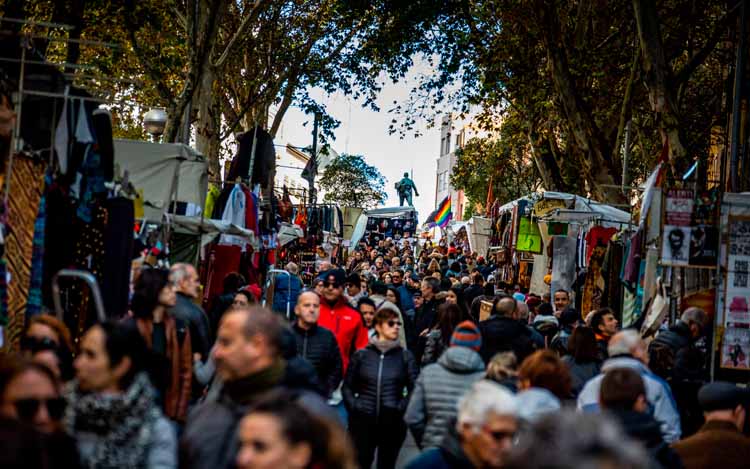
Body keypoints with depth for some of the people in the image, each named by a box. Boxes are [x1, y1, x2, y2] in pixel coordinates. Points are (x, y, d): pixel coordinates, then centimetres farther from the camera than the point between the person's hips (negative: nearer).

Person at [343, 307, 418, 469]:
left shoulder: (405, 356, 4)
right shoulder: (361, 355, 4)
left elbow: (415, 388, 3)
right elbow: (347, 386, 10)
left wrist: (402, 407, -8)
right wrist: (353, 406, -2)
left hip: (393, 422, 1)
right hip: (363, 420, 0)